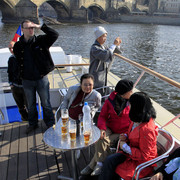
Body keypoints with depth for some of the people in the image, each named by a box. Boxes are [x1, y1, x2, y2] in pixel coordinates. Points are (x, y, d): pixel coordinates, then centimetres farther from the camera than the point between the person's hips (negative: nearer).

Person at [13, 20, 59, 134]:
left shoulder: (41, 41, -5)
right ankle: (33, 124, 37)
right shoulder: (18, 46, 0)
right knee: (31, 105, 17)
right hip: (27, 81, 2)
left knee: (46, 104, 10)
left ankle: (50, 124, 27)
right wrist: (21, 75, 7)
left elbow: (55, 35, -15)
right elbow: (17, 63, 10)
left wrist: (41, 27, -18)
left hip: (42, 79, -2)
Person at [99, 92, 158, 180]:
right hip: (132, 153, 8)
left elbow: (144, 155, -24)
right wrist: (126, 137, -4)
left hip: (141, 162, -8)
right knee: (109, 160, -7)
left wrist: (125, 147, -19)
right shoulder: (137, 120, -4)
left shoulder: (146, 130, -32)